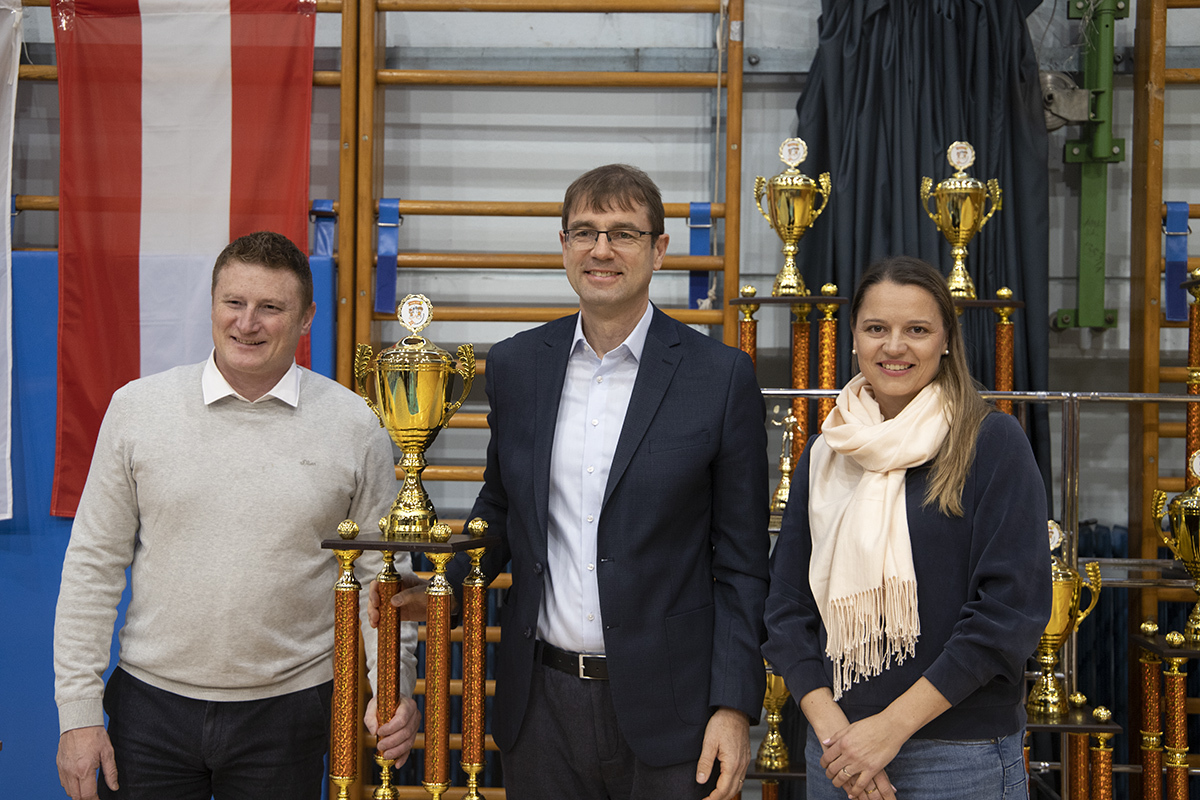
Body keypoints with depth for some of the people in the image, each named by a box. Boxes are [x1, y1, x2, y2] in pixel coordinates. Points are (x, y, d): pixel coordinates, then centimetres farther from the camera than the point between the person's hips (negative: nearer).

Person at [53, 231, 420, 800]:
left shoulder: (354, 427, -2)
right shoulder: (138, 407, -1)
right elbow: (94, 565, 1)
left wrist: (396, 687, -9)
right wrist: (79, 710, -2)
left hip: (288, 709, 0)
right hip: (150, 703, 1)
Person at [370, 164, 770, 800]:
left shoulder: (721, 377, -5)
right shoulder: (515, 365, 5)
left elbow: (741, 562, -4)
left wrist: (734, 706, -9)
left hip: (664, 706, -3)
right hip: (542, 701, 3)